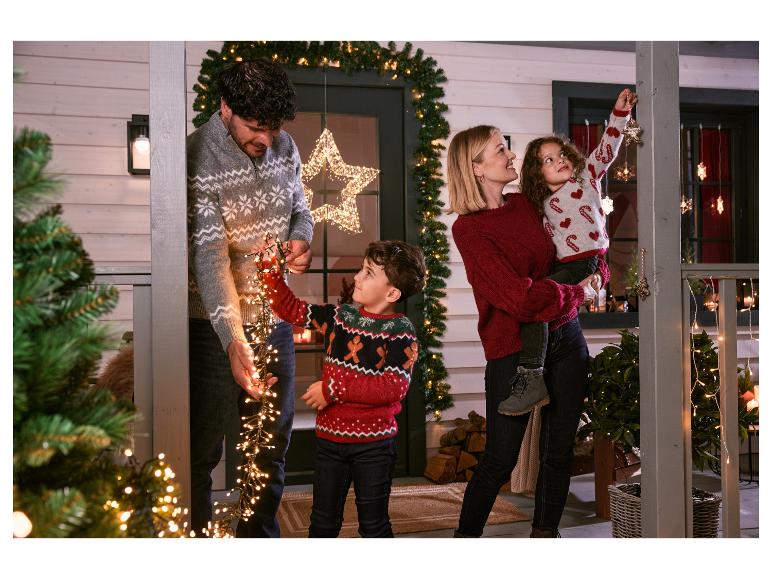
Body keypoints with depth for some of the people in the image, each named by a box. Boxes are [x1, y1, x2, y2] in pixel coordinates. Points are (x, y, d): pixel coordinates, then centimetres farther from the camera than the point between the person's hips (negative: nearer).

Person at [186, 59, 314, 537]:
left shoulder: (284, 147, 1)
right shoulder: (196, 160, -19)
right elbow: (209, 257, -28)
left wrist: (301, 240, -9)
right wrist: (233, 340, -38)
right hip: (216, 328, -6)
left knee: (273, 442, 17)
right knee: (202, 449, 4)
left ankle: (261, 537, 34)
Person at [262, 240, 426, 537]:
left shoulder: (400, 332, -13)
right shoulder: (339, 316, 3)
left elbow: (394, 387, -23)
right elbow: (290, 308, 10)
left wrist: (334, 388, -23)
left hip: (373, 443, -5)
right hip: (330, 436, 5)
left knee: (373, 523, 8)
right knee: (323, 521, 16)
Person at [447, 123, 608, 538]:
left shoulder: (526, 204, 8)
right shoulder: (468, 228, -11)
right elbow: (518, 298, -19)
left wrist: (597, 275, 2)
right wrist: (577, 294, -8)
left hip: (565, 338, 6)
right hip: (514, 349, -6)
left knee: (558, 451, 11)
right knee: (500, 458, 0)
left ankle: (545, 533, 25)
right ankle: (465, 537, 19)